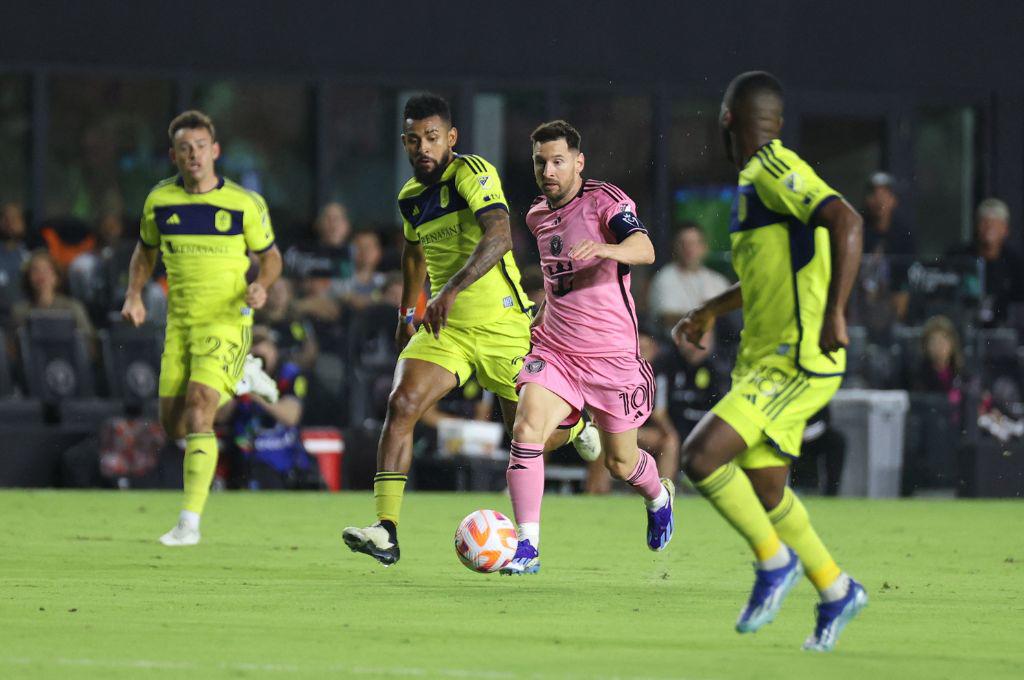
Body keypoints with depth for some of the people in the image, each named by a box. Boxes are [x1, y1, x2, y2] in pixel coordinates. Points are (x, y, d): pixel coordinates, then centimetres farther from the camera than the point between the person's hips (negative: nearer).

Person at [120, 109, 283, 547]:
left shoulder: (245, 204, -6)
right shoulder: (159, 200, 2)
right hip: (180, 322, 5)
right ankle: (239, 378, 38)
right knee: (174, 425, 6)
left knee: (197, 409, -20)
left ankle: (190, 521, -20)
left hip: (227, 320, -5)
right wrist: (134, 295, 2)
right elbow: (145, 250, 18)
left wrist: (261, 285, -15)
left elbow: (270, 255, 5)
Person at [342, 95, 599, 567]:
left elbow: (498, 235, -33)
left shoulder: (472, 173, -16)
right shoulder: (411, 198, 7)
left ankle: (575, 427, 46)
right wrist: (406, 312, 24)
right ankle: (386, 531, -23)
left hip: (501, 323, -5)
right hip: (444, 328, 5)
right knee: (401, 405, -18)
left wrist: (452, 289, -44)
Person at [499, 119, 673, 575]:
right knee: (526, 430, -21)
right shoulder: (537, 216, 11)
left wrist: (603, 249, -49)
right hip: (554, 351, 4)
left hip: (612, 355, -4)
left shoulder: (604, 200, -11)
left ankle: (659, 497, 45)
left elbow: (644, 250, -30)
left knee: (620, 463, 8)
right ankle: (527, 548, -20)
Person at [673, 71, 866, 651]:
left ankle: (775, 561, -3)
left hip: (799, 361, -10)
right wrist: (709, 311, 31)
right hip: (768, 359, 10)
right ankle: (837, 592, 28)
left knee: (701, 456, -18)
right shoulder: (756, 179, 17)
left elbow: (846, 221, -27)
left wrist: (835, 313, -32)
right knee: (765, 491, 14)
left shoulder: (775, 172, -13)